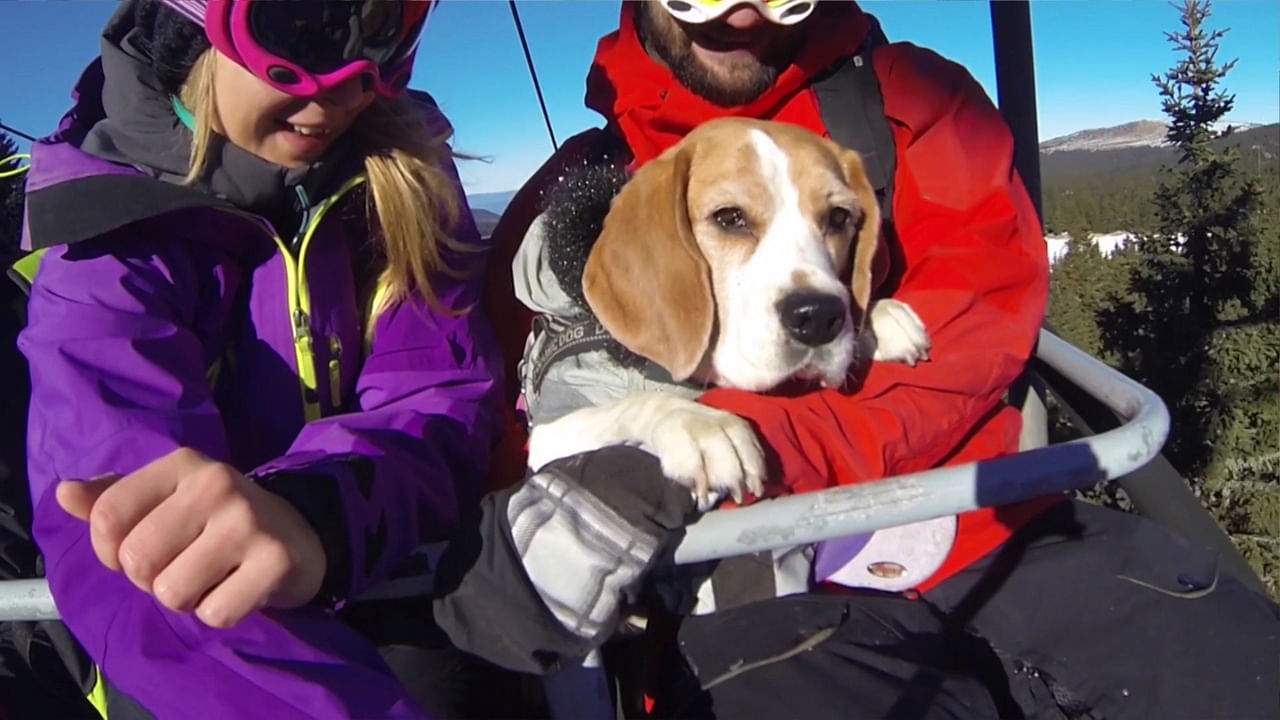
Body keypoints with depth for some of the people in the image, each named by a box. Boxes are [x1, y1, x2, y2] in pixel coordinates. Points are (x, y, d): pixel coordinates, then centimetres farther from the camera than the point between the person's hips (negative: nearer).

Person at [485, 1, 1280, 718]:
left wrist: (764, 442, -19)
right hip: (762, 593, -1)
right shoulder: (577, 193, 9)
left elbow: (986, 306, -5)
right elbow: (514, 443, 9)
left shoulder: (909, 101, 10)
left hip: (995, 535, 2)